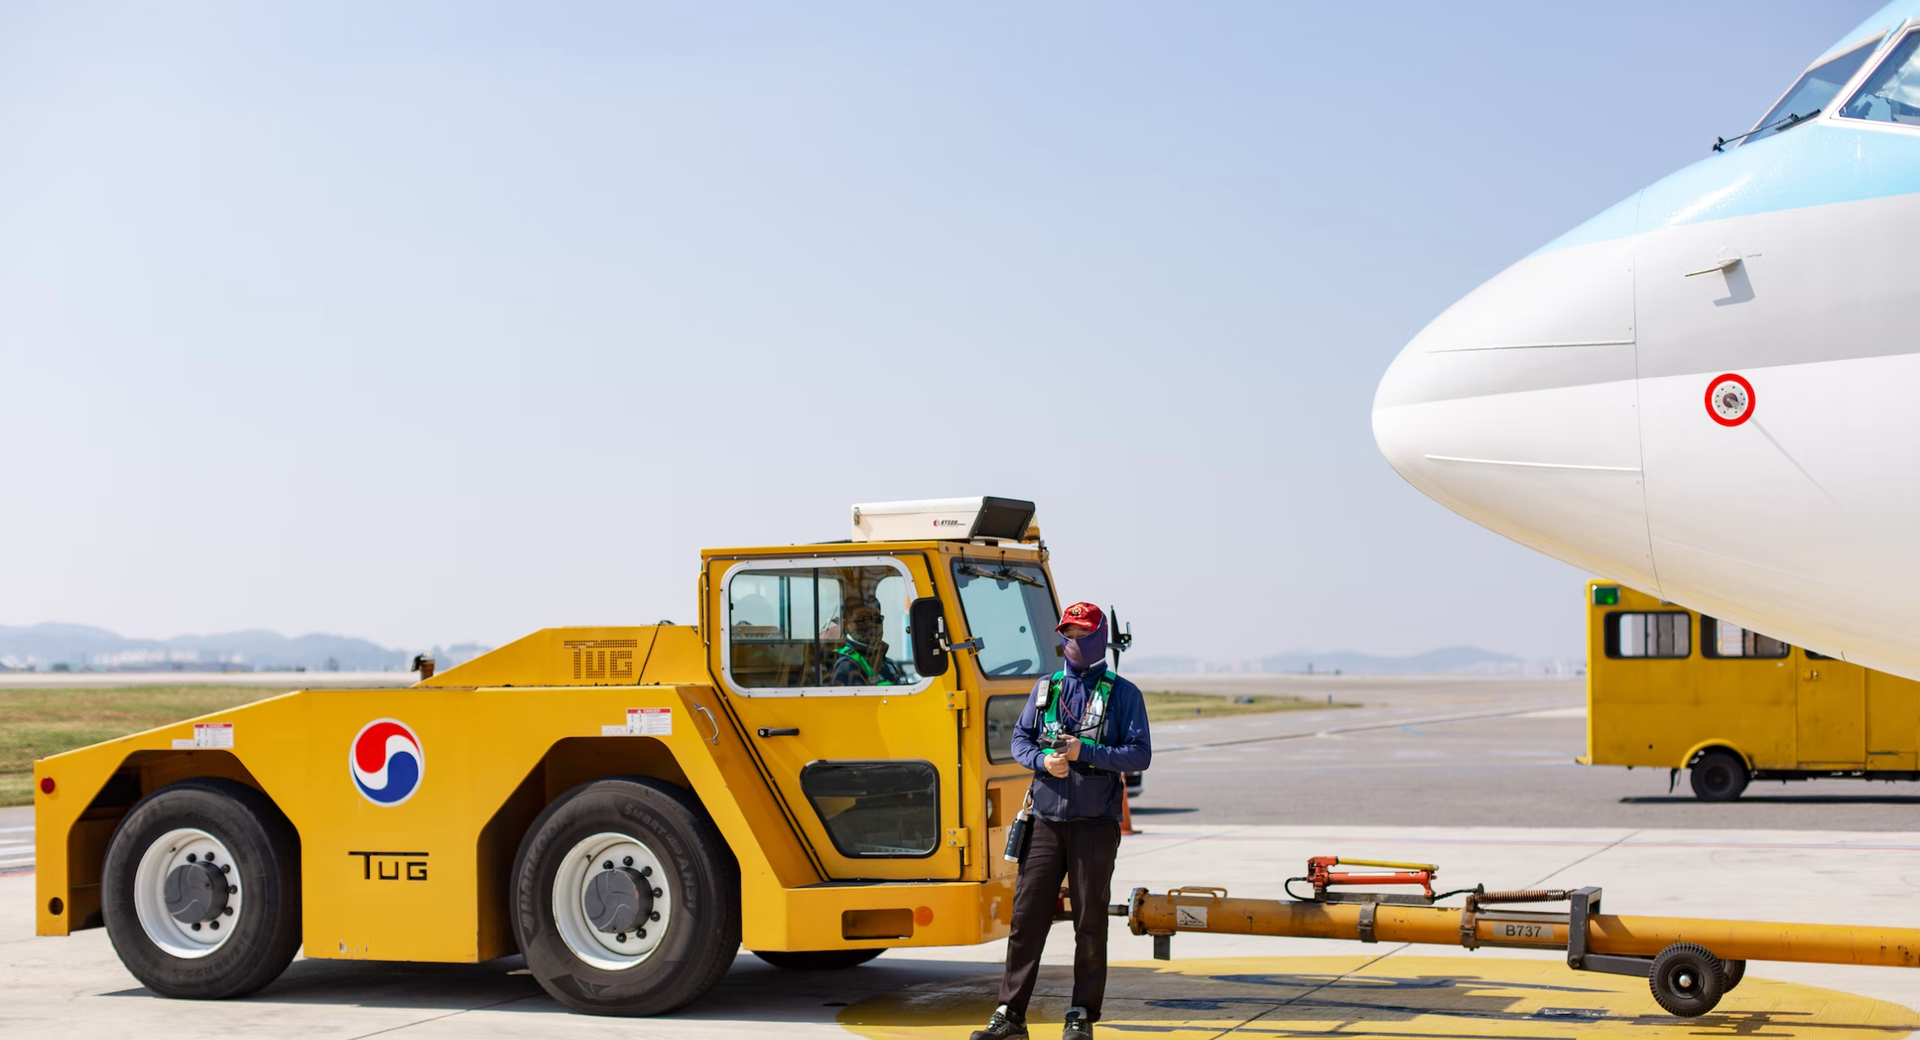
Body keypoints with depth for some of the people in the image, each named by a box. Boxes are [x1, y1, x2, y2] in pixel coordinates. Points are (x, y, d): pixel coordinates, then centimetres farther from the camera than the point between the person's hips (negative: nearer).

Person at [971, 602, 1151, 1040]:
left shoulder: (1122, 693, 1)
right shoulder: (1045, 688, 12)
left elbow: (1139, 754, -5)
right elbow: (1020, 739, 12)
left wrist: (1085, 751, -16)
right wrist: (1043, 760, -9)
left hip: (1095, 825, -3)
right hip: (1046, 820, 3)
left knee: (1090, 922, 2)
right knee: (1027, 914, 0)